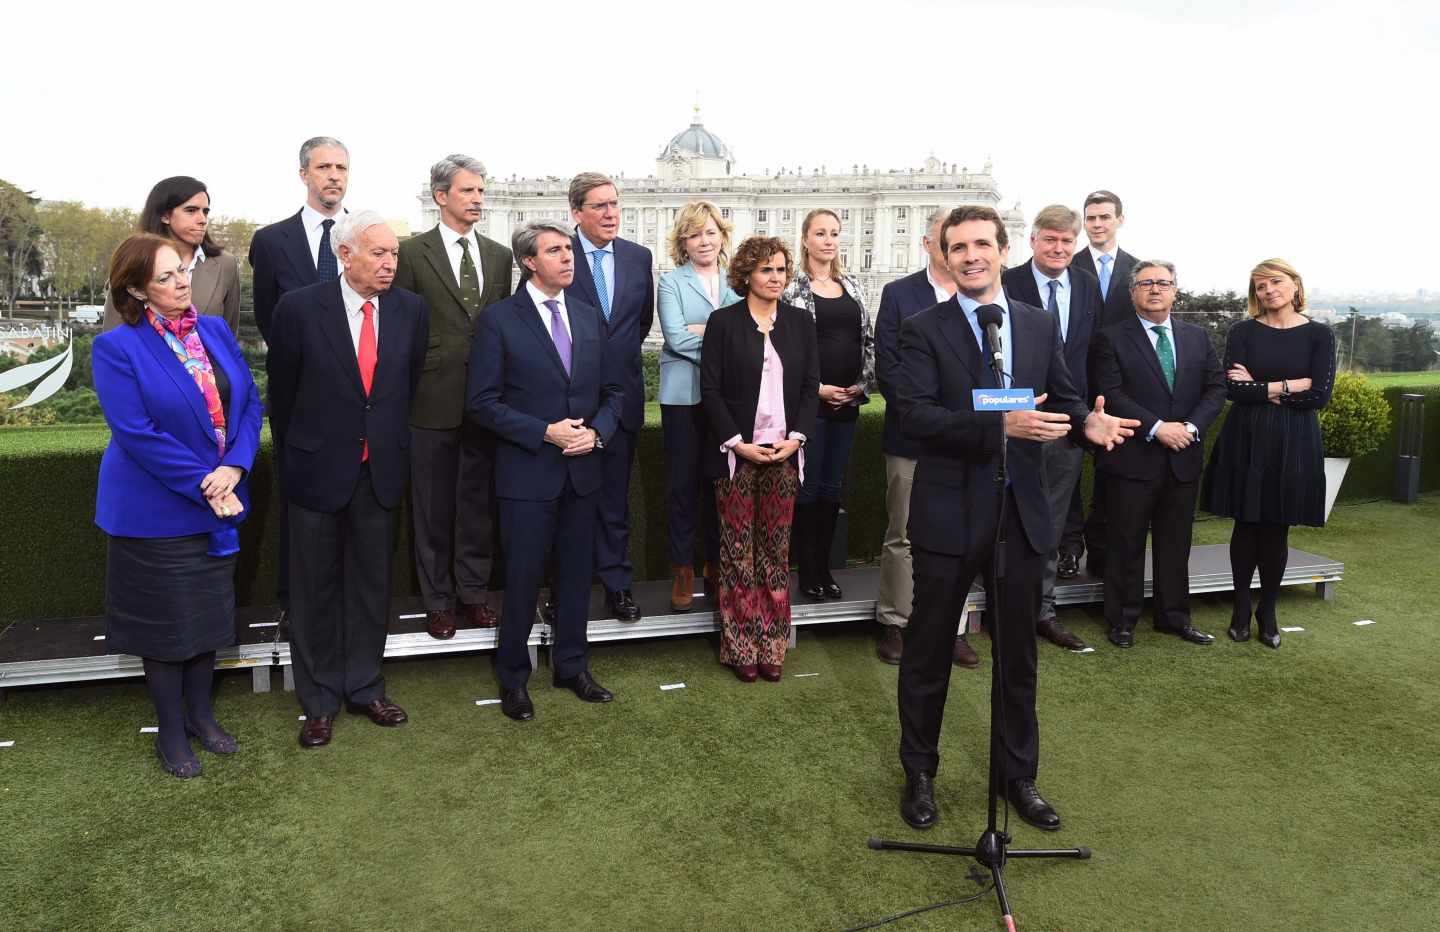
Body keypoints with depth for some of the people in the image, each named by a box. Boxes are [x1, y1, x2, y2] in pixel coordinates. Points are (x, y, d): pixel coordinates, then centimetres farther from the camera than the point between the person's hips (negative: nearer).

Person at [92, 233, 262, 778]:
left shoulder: (216, 330, 4)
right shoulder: (116, 348, -13)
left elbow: (248, 402, 1)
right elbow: (138, 432, -19)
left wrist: (234, 469, -14)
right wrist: (203, 485, -20)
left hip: (218, 502, 5)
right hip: (156, 510, -5)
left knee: (210, 614, 16)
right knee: (166, 621, 8)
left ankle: (201, 714, 35)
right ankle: (170, 732, 27)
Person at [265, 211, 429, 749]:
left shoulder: (410, 309, -1)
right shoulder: (300, 308, -10)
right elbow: (282, 391, 0)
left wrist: (392, 444, 13)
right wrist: (294, 455, 7)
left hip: (381, 471, 3)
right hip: (318, 469, -2)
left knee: (371, 583, 13)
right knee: (316, 588, 9)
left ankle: (365, 688, 29)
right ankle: (319, 701, 24)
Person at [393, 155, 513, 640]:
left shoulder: (499, 255, 10)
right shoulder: (412, 252, -2)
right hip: (433, 400, -3)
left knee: (479, 503, 10)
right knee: (433, 508, 6)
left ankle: (474, 592, 24)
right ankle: (438, 601, 19)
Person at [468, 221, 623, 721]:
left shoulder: (590, 316, 8)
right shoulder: (499, 319, -6)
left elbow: (612, 390, 12)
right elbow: (482, 402, -9)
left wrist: (597, 431, -7)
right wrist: (545, 433, -17)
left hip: (582, 471, 5)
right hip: (527, 470, -4)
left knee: (575, 575, 14)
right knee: (523, 580, 5)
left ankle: (572, 666, 31)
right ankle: (513, 678, 23)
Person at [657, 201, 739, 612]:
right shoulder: (671, 282, 1)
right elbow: (675, 338, -11)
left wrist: (702, 330, -12)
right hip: (684, 395, -3)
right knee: (683, 482, 1)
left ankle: (716, 565, 20)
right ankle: (683, 569, 13)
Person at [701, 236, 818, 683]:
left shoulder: (800, 322, 9)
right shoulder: (723, 322, 0)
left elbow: (810, 386, 8)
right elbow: (711, 389, -4)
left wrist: (795, 438, -6)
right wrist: (738, 444, -11)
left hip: (784, 452, 3)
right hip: (736, 452, -2)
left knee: (777, 550, 6)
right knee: (738, 550, 3)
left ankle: (772, 646, 14)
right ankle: (740, 647, 12)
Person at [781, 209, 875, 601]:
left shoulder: (852, 287, 12)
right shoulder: (791, 288, -4)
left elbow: (868, 341, 12)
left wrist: (863, 385, -1)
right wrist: (818, 389, -13)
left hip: (847, 402, 5)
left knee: (832, 488, 11)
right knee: (807, 488, 1)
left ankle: (824, 567, 21)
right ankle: (807, 570, 13)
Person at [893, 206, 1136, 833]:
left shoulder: (1040, 325, 8)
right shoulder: (923, 330, -6)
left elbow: (1062, 399, 11)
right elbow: (913, 415, -18)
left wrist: (1089, 421, -12)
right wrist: (1000, 426, -27)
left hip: (1019, 513, 4)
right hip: (948, 515, -3)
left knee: (1017, 655, 16)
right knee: (928, 652, 11)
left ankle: (1017, 775, 34)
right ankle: (919, 774, 30)